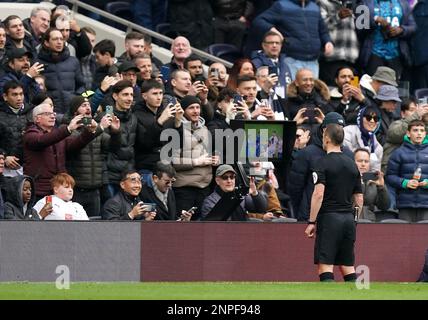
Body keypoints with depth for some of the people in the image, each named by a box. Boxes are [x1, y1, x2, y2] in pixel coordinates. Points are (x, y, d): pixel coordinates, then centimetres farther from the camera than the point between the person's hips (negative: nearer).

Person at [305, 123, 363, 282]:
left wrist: (311, 222, -13)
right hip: (348, 218, 6)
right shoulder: (352, 164, 13)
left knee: (325, 265, -7)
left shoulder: (324, 162, -7)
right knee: (348, 266, 10)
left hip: (329, 217, -6)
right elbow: (359, 199, 15)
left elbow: (318, 194, -15)